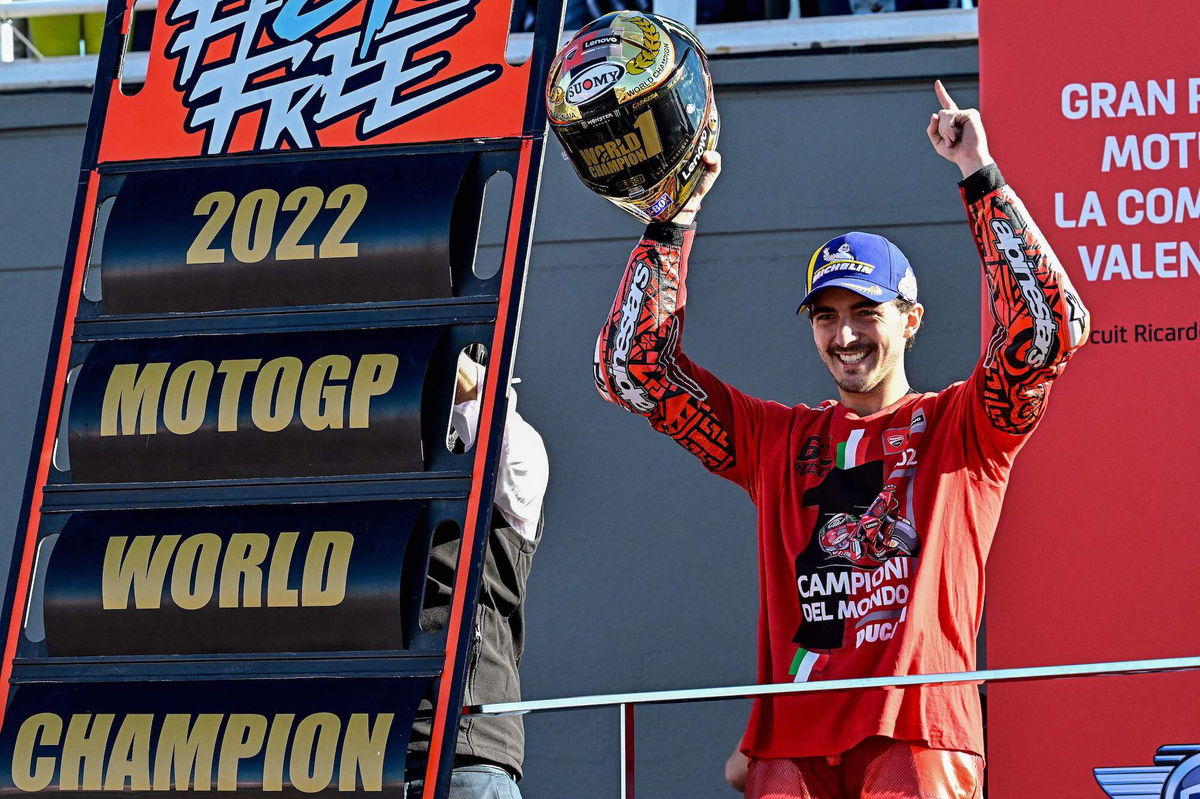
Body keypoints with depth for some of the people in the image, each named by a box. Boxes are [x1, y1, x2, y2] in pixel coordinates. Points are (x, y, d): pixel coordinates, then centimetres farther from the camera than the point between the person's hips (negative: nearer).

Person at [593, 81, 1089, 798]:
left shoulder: (960, 428, 13)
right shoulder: (777, 438, 22)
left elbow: (1050, 329, -3)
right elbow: (634, 368, 18)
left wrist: (981, 178, -2)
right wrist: (675, 220, 12)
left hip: (922, 731, -3)